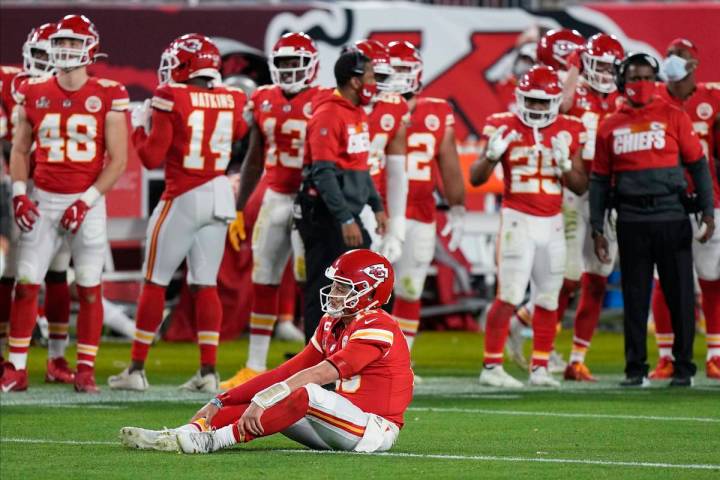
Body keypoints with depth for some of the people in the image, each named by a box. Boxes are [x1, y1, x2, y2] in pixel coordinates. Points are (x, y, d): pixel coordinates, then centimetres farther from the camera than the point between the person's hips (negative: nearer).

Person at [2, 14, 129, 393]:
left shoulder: (107, 97, -5)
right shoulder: (34, 94, 4)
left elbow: (117, 160, -5)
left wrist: (86, 201, -13)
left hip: (87, 202, -2)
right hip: (43, 201, 2)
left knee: (89, 287, 2)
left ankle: (85, 371, 9)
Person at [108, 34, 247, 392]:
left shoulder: (170, 99, -11)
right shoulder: (231, 101, 2)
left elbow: (152, 158, -10)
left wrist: (140, 127, 7)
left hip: (182, 200, -5)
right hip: (220, 197, 5)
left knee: (154, 283, 5)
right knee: (205, 285, 10)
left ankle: (137, 369, 8)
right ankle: (208, 370, 4)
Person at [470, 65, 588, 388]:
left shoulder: (568, 133, 5)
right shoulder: (504, 128, -2)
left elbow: (581, 187, 7)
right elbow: (476, 178, -1)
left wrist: (564, 164, -11)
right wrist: (492, 154, -19)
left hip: (552, 223, 4)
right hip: (518, 219, -4)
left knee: (548, 299, 6)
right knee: (509, 297, -9)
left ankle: (540, 367, 15)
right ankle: (491, 367, -3)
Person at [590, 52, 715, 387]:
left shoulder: (673, 117, 2)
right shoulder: (610, 127, 9)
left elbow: (698, 166, 3)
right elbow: (600, 181, 14)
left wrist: (707, 212, -5)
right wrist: (597, 229, 10)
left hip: (671, 218, -2)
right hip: (631, 222, 2)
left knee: (680, 296, 1)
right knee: (635, 298, 6)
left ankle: (683, 367, 10)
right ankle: (635, 368, 14)